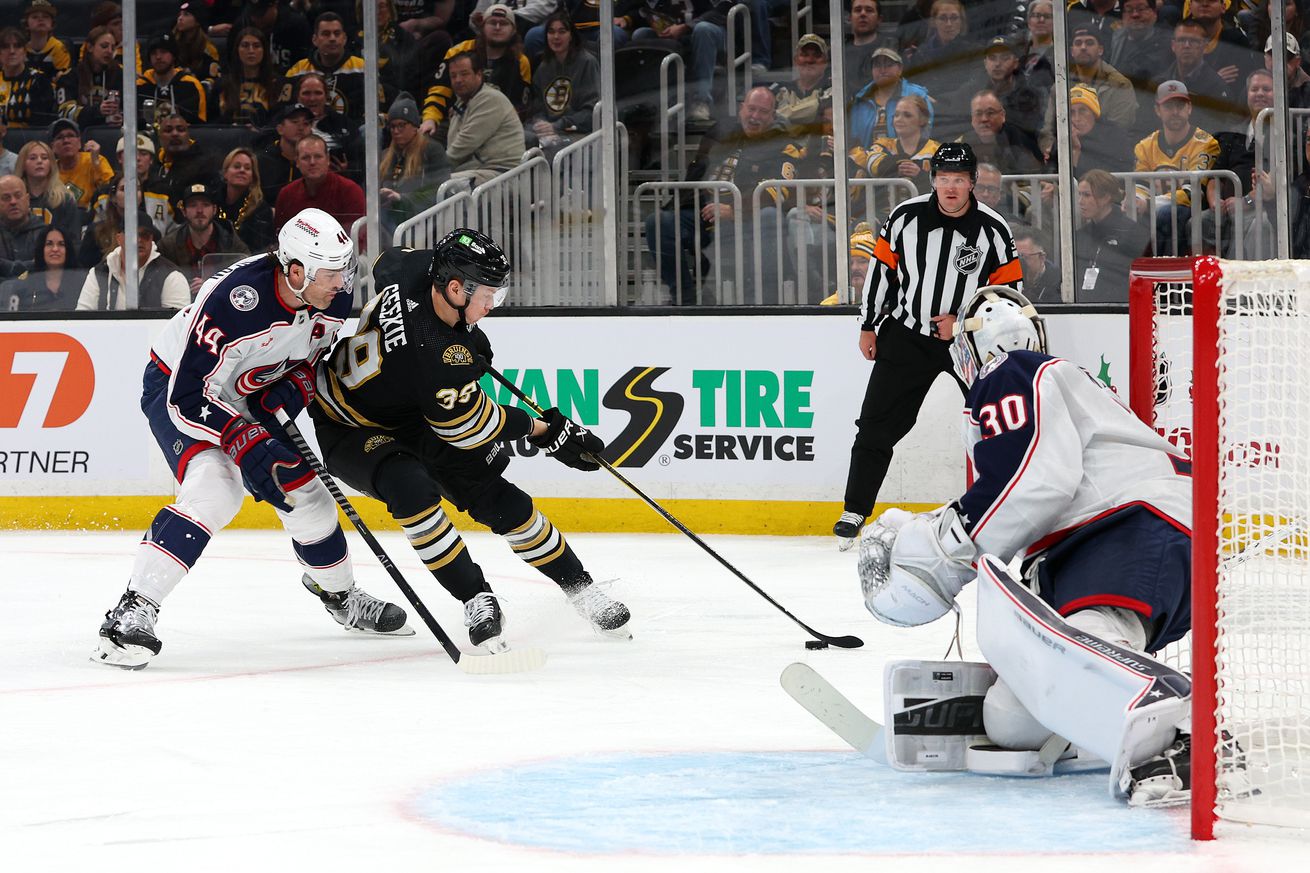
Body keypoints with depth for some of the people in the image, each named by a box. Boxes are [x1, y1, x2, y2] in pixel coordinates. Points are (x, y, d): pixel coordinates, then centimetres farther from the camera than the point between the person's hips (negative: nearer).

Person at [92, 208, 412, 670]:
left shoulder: (336, 297, -17)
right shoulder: (235, 301, -38)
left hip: (250, 395, 7)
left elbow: (316, 353, 4)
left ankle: (339, 594, 38)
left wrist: (296, 387, -17)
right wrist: (245, 443, -39)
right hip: (175, 385, -7)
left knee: (304, 491, 10)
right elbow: (189, 396, -35)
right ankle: (131, 613, -30)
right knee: (213, 491, -29)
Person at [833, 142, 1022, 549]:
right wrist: (869, 326, 7)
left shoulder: (993, 230, -10)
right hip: (906, 334, 1)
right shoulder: (906, 217, -7)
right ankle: (854, 512, 6)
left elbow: (1009, 289, -4)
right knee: (877, 424, -1)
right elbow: (882, 268, 4)